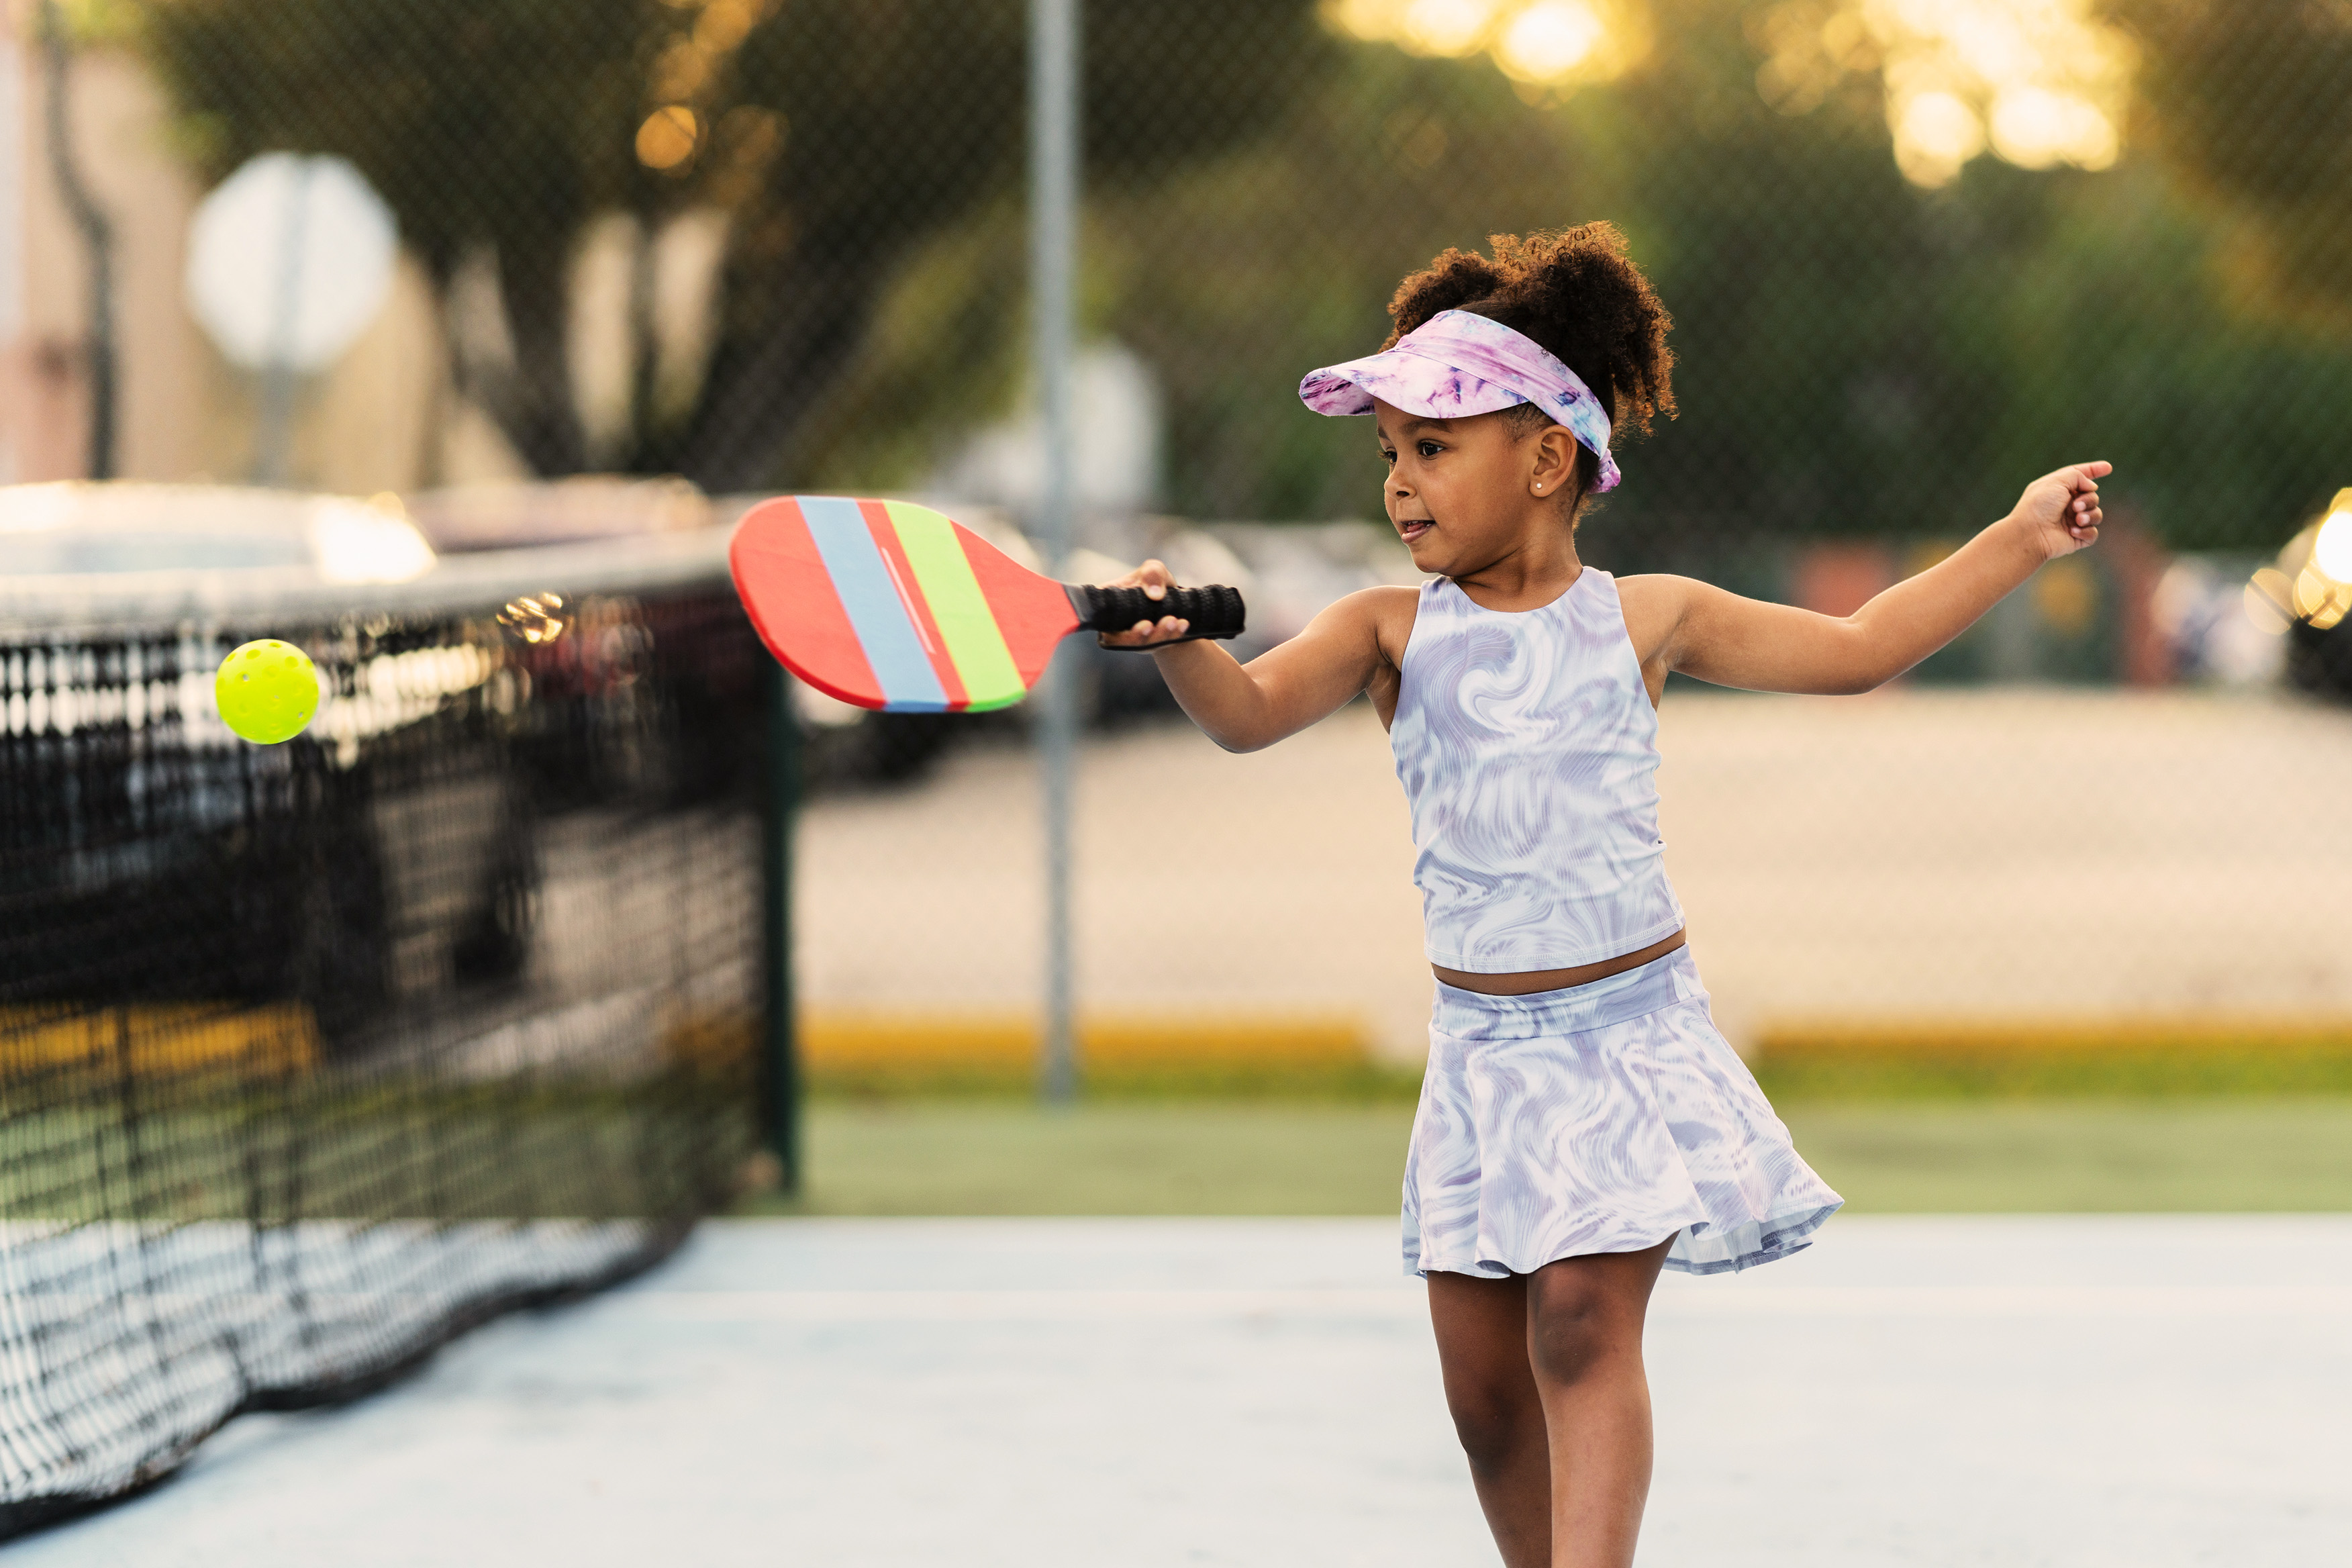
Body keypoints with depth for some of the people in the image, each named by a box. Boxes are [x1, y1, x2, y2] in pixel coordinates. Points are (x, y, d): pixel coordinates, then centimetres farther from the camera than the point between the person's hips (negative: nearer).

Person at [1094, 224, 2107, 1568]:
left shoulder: (1645, 619, 3)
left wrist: (2021, 539, 14)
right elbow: (1251, 711, -14)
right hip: (1483, 1046, 2)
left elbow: (1856, 649, 15)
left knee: (1583, 1319, -18)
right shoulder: (1391, 632, 3)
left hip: (1632, 1030, -2)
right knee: (1485, 1381, 5)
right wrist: (1176, 646, -36)